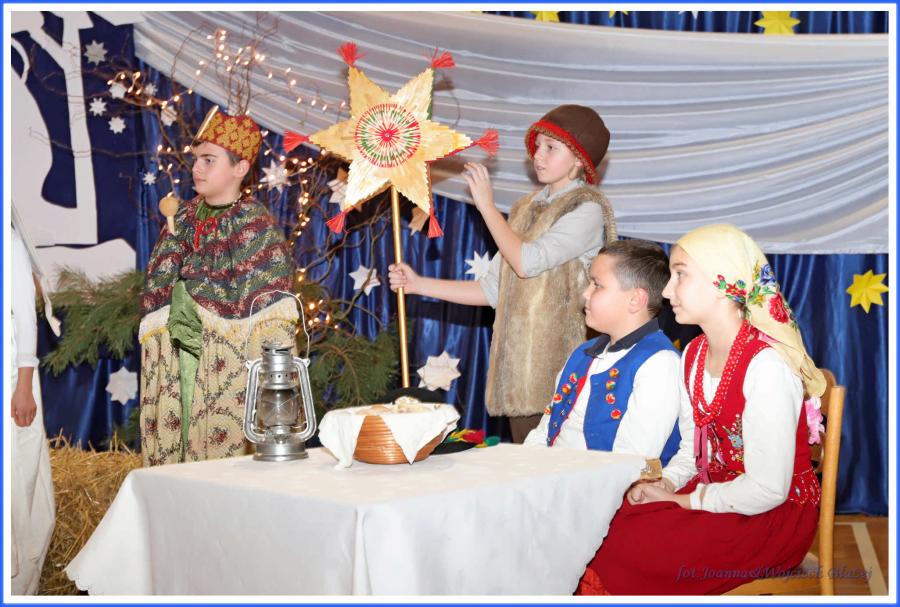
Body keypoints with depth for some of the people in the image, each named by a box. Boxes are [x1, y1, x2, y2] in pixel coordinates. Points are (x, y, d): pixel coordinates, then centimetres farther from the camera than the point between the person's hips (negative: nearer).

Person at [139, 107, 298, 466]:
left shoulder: (257, 227, -6)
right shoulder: (184, 219, 13)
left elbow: (271, 314, -12)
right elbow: (156, 287, 18)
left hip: (229, 365, -6)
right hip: (178, 358, 6)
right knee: (177, 444, 6)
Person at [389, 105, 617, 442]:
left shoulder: (587, 209, -6)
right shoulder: (526, 209, 16)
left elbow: (526, 262, -16)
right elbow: (494, 290, 14)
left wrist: (486, 205, -5)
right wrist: (418, 284, 8)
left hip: (560, 366, -7)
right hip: (519, 364, 7)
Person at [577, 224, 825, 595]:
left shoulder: (766, 366, -22)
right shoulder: (693, 356, 8)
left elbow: (767, 489, -24)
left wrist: (684, 500, -14)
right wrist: (665, 485, -7)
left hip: (777, 514, -8)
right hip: (713, 492, 8)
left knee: (626, 551, -23)